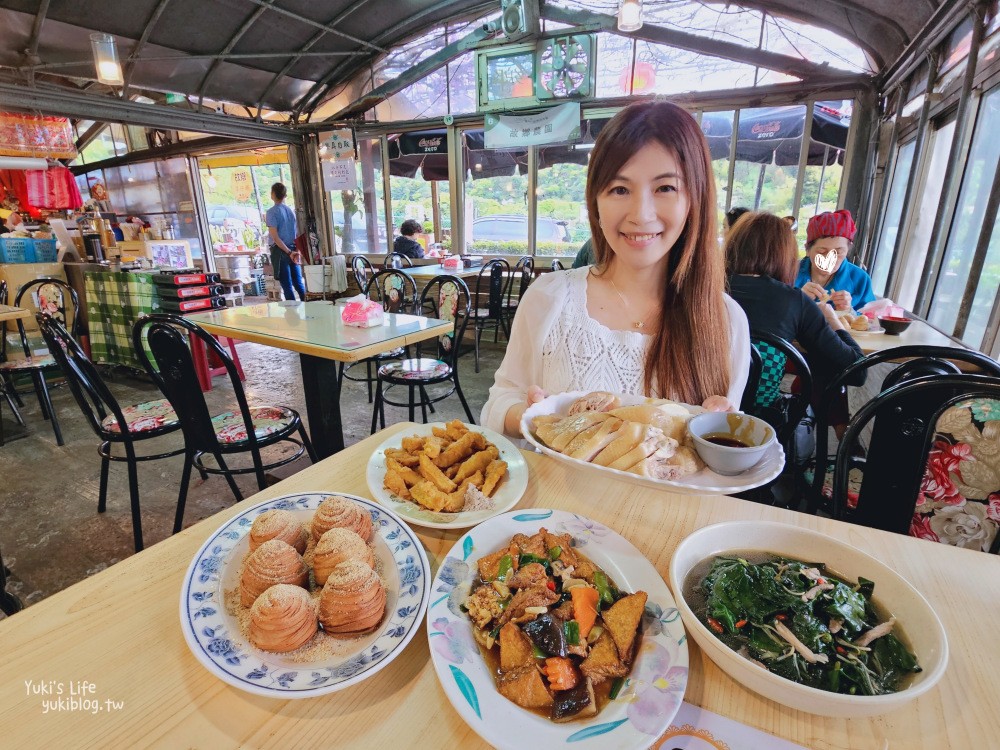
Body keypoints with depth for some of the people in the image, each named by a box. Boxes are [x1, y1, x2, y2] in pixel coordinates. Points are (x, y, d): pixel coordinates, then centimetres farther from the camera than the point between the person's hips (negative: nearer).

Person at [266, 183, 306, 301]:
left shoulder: (272, 212, -9)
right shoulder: (291, 210, 8)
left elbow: (275, 237, -16)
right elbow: (296, 233, 10)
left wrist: (288, 252, -14)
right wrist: (296, 251, 12)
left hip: (280, 251, -5)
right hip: (293, 249, 5)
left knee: (287, 285, -1)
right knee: (298, 283, 10)